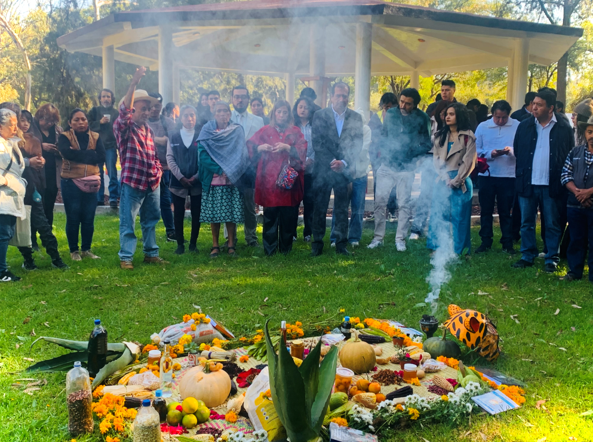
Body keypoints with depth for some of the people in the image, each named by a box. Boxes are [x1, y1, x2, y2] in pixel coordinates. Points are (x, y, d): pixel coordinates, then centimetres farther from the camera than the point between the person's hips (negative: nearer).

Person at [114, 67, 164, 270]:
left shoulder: (148, 130, 15)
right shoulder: (123, 127, -8)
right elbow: (124, 110, -29)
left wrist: (158, 171, 7)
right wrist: (134, 83, -40)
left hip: (152, 184, 7)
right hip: (132, 183, -7)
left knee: (150, 221, 15)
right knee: (128, 223, -1)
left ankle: (151, 253, 27)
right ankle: (125, 257, 8)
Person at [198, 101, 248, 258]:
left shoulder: (237, 131, 8)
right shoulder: (207, 130, 6)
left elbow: (241, 154, 1)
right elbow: (202, 154, -3)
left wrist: (230, 170, -13)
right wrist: (219, 169, -13)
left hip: (232, 179, 0)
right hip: (213, 179, 0)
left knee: (231, 213, 0)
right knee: (214, 213, 0)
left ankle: (231, 245, 8)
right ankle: (215, 246, 8)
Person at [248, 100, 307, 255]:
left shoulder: (295, 131, 13)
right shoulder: (265, 131, 13)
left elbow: (302, 150, 0)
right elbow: (250, 146, 8)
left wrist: (287, 147, -16)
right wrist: (260, 147, -12)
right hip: (269, 180, 0)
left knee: (288, 215, 1)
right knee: (270, 215, -2)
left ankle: (286, 248, 12)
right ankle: (269, 249, 4)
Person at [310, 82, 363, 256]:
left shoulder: (356, 118, 6)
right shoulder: (320, 115, 2)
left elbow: (357, 145, 0)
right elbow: (317, 142, -4)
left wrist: (344, 162, -13)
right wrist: (332, 162, -13)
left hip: (344, 170, 1)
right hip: (323, 169, -1)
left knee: (342, 209, 4)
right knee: (320, 208, 2)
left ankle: (341, 245, 11)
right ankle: (317, 244, 10)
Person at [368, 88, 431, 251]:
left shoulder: (421, 118, -2)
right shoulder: (391, 113, 5)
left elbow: (426, 144, -1)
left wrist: (411, 153, -13)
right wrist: (384, 152, -1)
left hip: (406, 168, -2)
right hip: (387, 165, 2)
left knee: (404, 204, 4)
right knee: (380, 201, 1)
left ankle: (400, 239, 15)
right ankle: (378, 237, 11)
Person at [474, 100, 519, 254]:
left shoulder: (517, 126, -2)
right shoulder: (482, 127, 4)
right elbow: (476, 150, 1)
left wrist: (511, 151, -22)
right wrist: (490, 153, -15)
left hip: (508, 176, -2)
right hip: (486, 174, 2)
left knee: (506, 211, 7)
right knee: (486, 210, 8)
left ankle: (507, 243, 17)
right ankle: (486, 242, 18)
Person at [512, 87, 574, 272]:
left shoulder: (564, 128, -3)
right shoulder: (524, 126, 3)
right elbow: (517, 152, 9)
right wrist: (520, 175, 3)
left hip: (552, 186, -2)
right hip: (528, 184, 2)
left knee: (553, 225, 7)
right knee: (526, 223, 10)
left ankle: (552, 259, 18)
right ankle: (527, 256, 21)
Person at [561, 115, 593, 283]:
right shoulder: (575, 152, 8)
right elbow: (566, 174, 3)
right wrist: (576, 191, -11)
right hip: (575, 205, 3)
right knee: (576, 240, 11)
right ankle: (574, 272, 20)